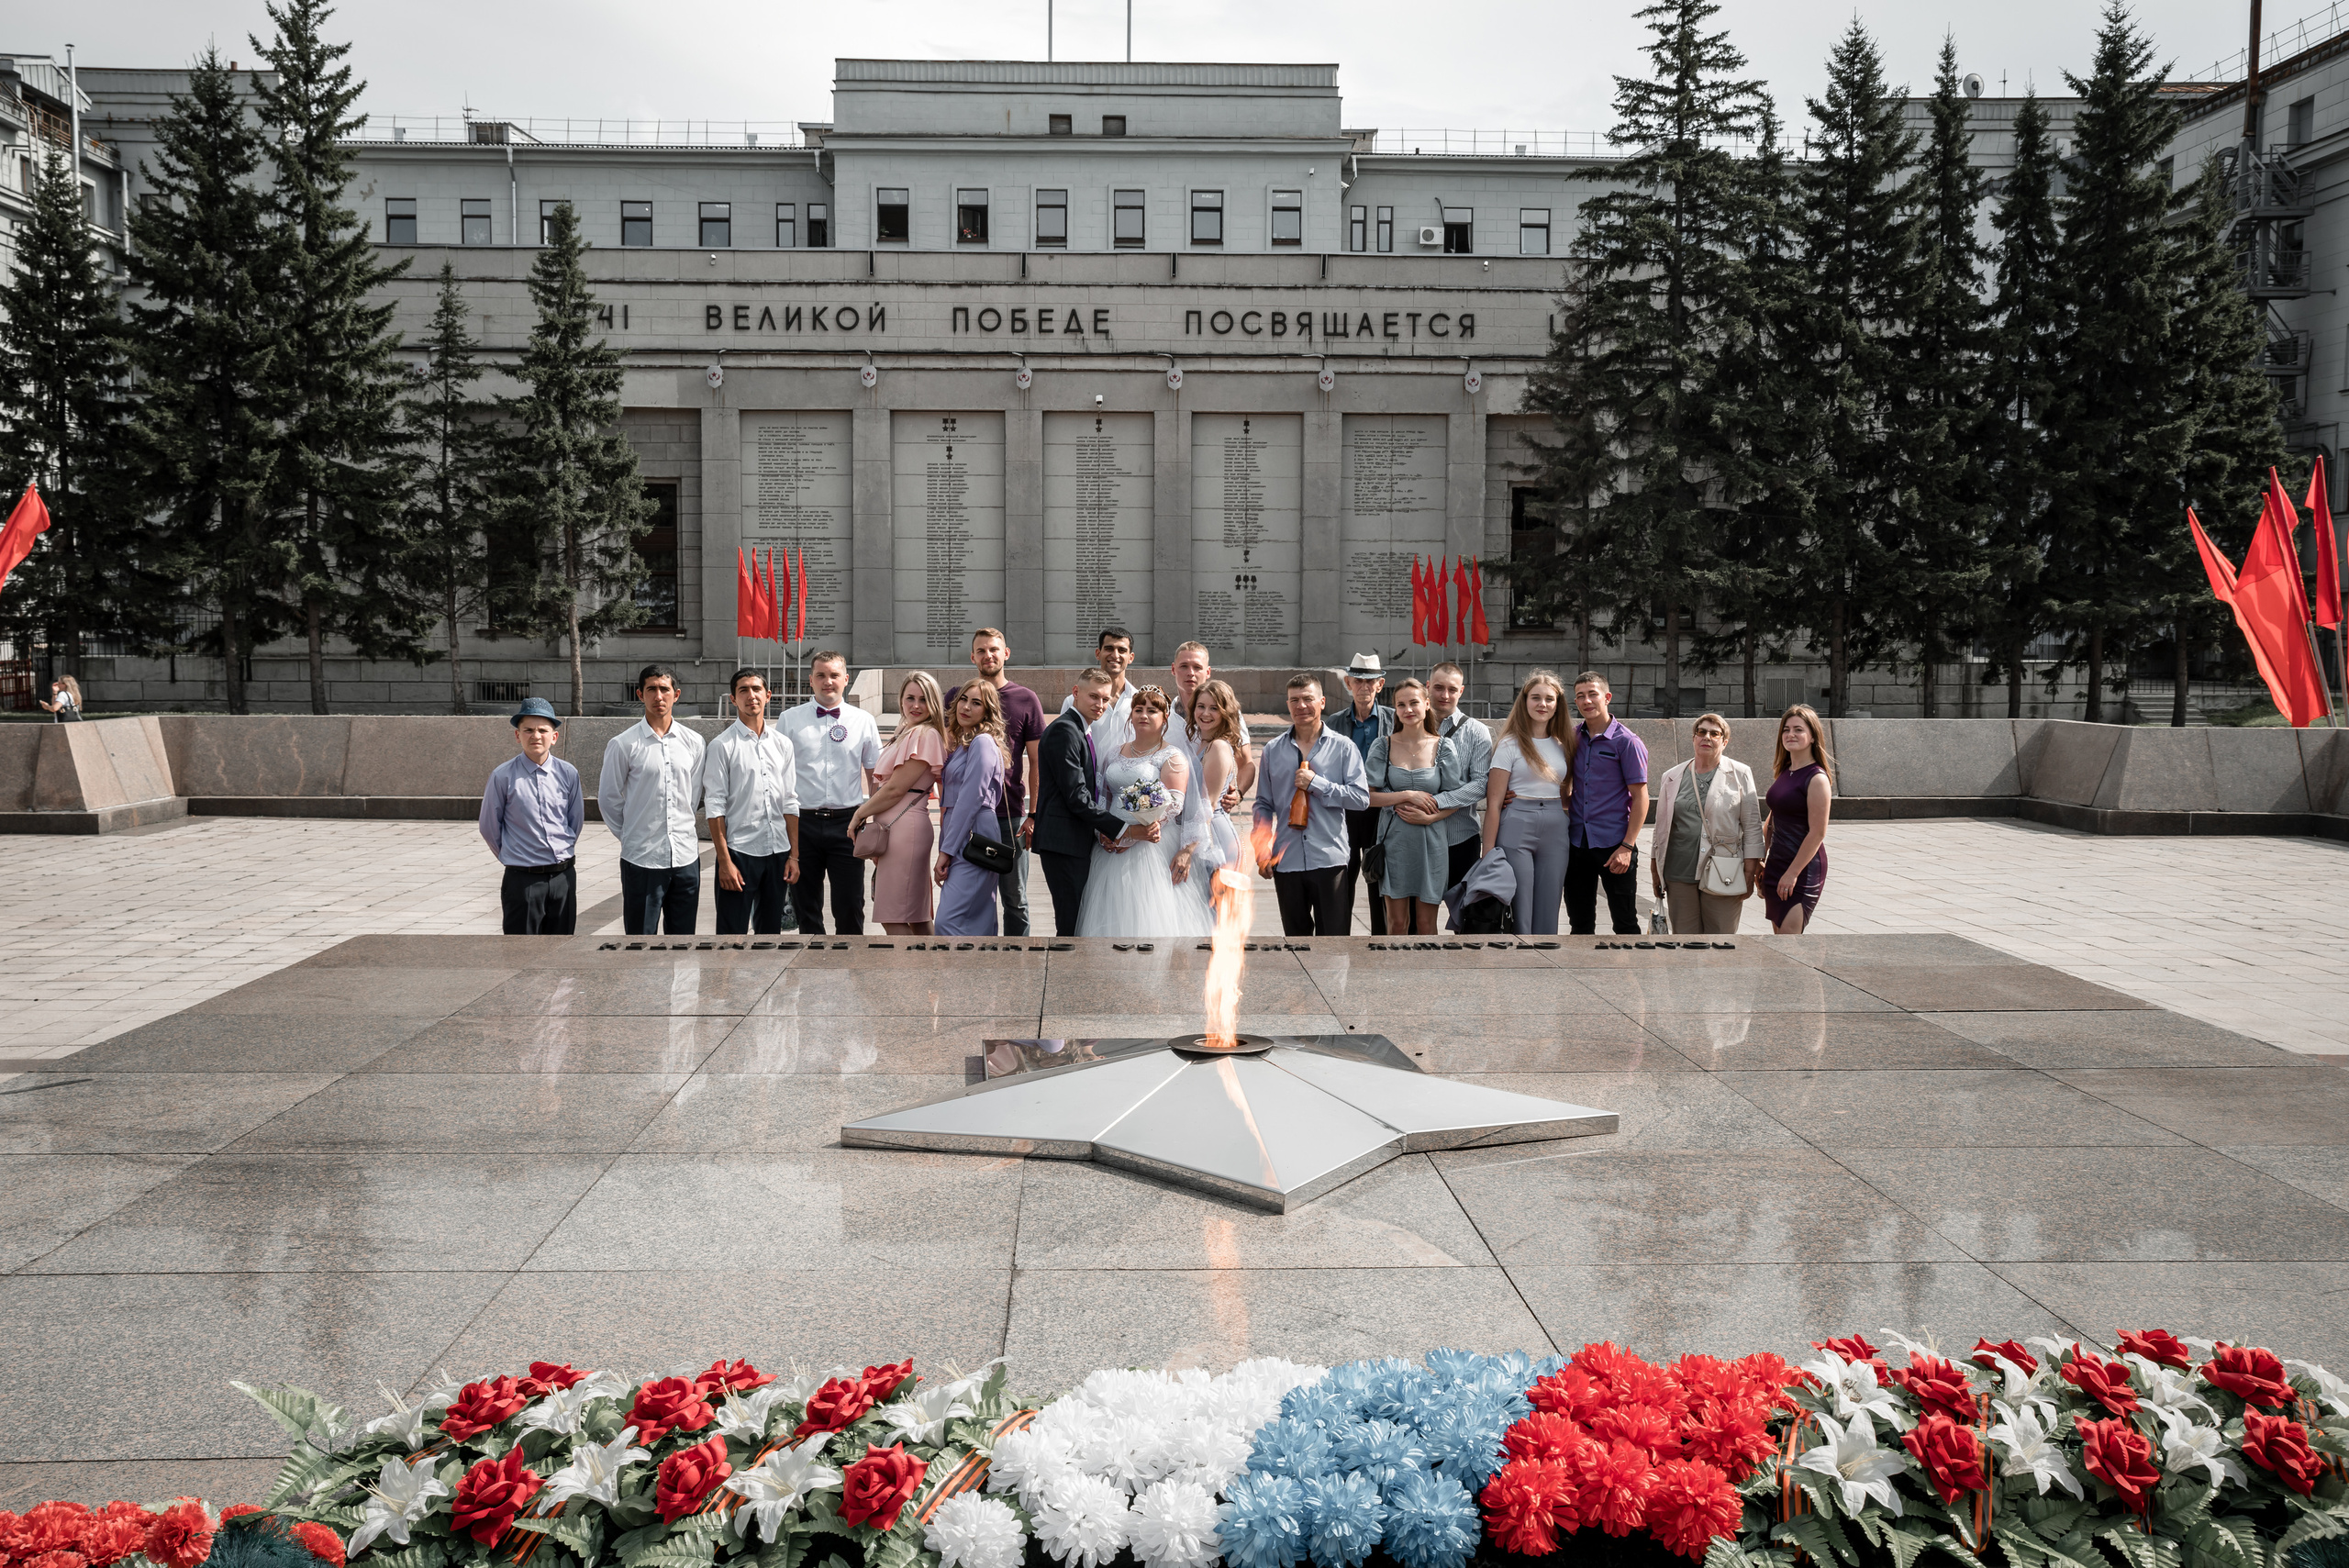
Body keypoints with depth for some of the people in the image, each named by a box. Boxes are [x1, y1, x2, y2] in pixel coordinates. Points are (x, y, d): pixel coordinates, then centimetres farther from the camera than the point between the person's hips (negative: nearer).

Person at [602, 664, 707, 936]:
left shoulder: (693, 742, 5)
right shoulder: (623, 745, -5)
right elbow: (608, 799, 3)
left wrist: (683, 828, 12)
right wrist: (631, 836, 8)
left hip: (686, 856, 3)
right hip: (642, 859, -3)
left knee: (682, 934, 10)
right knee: (640, 934, 3)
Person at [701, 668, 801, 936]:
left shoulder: (783, 744, 10)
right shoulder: (722, 746, -3)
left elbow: (791, 803, 11)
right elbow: (714, 806, -6)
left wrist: (794, 855, 5)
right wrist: (724, 861, -11)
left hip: (778, 853, 4)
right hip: (739, 851, -4)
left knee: (770, 931, 12)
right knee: (732, 934, -3)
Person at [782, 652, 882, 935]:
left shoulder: (863, 721, 6)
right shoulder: (790, 719, 5)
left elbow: (875, 774, 11)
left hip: (847, 822, 0)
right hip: (802, 823, 1)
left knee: (850, 906, 1)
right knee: (805, 905, 9)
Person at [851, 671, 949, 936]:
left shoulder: (926, 735, -11)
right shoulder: (907, 733, 20)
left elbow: (895, 789, -14)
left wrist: (859, 815, -5)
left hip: (904, 829, -10)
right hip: (892, 829, 10)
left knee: (893, 918, -10)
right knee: (917, 918, 12)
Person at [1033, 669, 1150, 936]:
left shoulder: (1083, 732, 19)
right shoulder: (1063, 729, -12)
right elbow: (1076, 796, -18)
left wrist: (1100, 832, 4)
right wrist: (1124, 830, -18)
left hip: (1079, 842, 10)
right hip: (1063, 842, -10)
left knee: (1079, 924, 10)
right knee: (1072, 926, -11)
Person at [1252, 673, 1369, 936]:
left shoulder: (1343, 747, 0)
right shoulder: (1273, 751, 8)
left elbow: (1362, 797, -8)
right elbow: (1264, 806, 12)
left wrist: (1316, 783, -13)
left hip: (1330, 860, -3)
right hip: (1286, 862, 3)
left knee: (1333, 936, -1)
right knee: (1296, 936, 12)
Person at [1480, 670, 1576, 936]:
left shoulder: (1563, 744, 12)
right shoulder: (1510, 744, -3)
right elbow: (1494, 802, -6)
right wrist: (1488, 852, -11)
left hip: (1555, 833, 5)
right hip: (1516, 830, -5)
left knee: (1548, 913, 6)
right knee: (1518, 912, -5)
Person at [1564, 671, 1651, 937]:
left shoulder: (1627, 742, -6)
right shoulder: (1573, 740, 9)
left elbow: (1640, 797, -8)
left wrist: (1627, 847, -14)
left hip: (1613, 845, -5)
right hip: (1577, 843, 5)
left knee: (1625, 922, 2)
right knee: (1580, 922, 12)